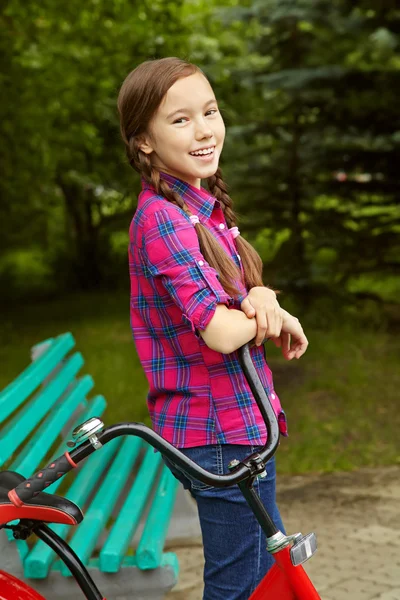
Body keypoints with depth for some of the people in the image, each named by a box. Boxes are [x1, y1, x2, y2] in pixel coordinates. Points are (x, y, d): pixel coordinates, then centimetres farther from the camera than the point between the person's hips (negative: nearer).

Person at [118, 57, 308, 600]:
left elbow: (237, 293, 8)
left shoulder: (203, 207, 10)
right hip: (220, 432, -10)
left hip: (239, 424, 10)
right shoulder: (164, 217, -21)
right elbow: (220, 332, -28)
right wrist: (270, 314, -8)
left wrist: (259, 297, -15)